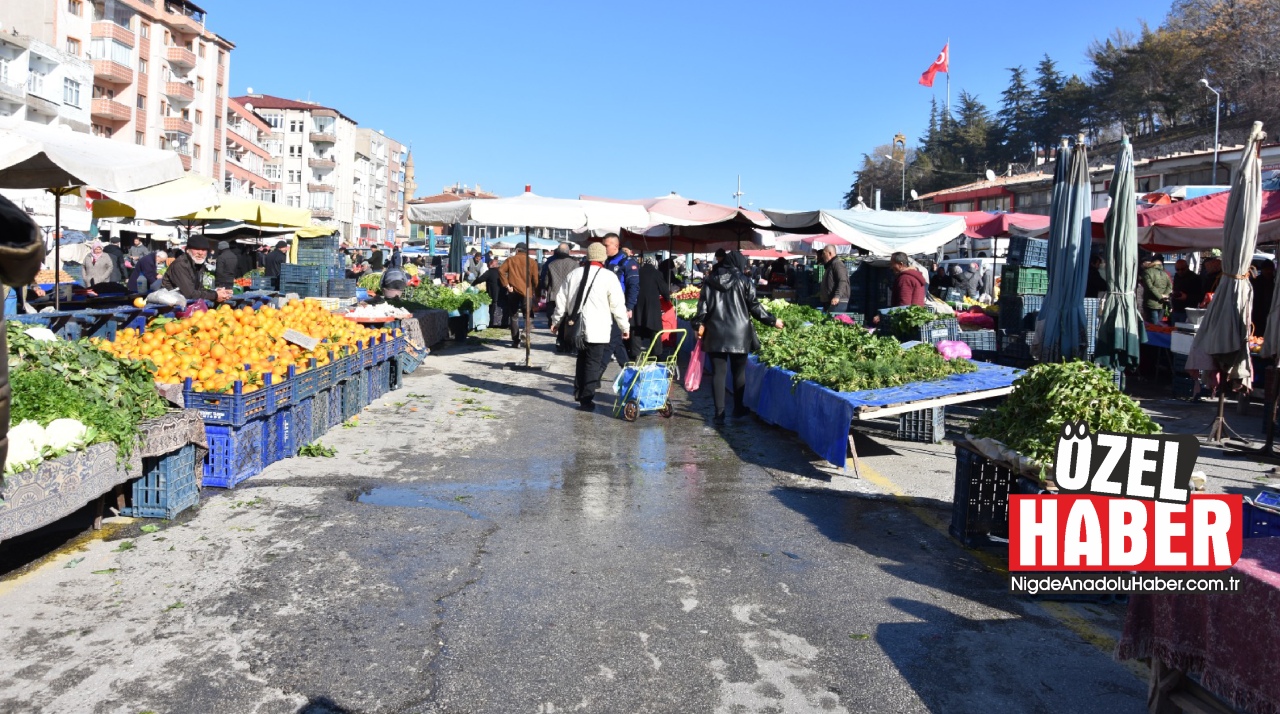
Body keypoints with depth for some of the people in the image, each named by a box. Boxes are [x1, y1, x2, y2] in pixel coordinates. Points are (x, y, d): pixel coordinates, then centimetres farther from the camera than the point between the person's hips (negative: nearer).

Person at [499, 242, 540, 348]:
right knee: (527, 316, 8)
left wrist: (507, 285, -7)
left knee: (513, 316, 8)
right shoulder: (532, 261, 5)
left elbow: (501, 270, -8)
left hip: (513, 291, 0)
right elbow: (535, 278, -2)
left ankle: (516, 341, 3)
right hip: (527, 292, 0)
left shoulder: (510, 260, 6)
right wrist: (535, 291, 7)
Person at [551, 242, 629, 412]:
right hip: (598, 328, -5)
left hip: (577, 326, 5)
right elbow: (618, 305, -6)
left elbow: (561, 299, 12)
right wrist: (625, 327, 3)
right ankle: (586, 399, 2)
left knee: (582, 358, 22)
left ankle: (579, 391, 28)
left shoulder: (574, 274, 7)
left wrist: (556, 320, 23)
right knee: (594, 362, 2)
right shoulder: (608, 276, -7)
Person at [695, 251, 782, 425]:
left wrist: (700, 324, 7)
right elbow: (754, 306, -2)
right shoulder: (744, 281, -2)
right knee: (739, 372, 13)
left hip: (715, 333, 1)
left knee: (719, 373, 3)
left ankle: (719, 413, -1)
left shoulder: (710, 280, 5)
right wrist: (772, 321, 8)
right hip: (739, 333, -1)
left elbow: (703, 304, 1)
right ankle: (738, 409, 24)